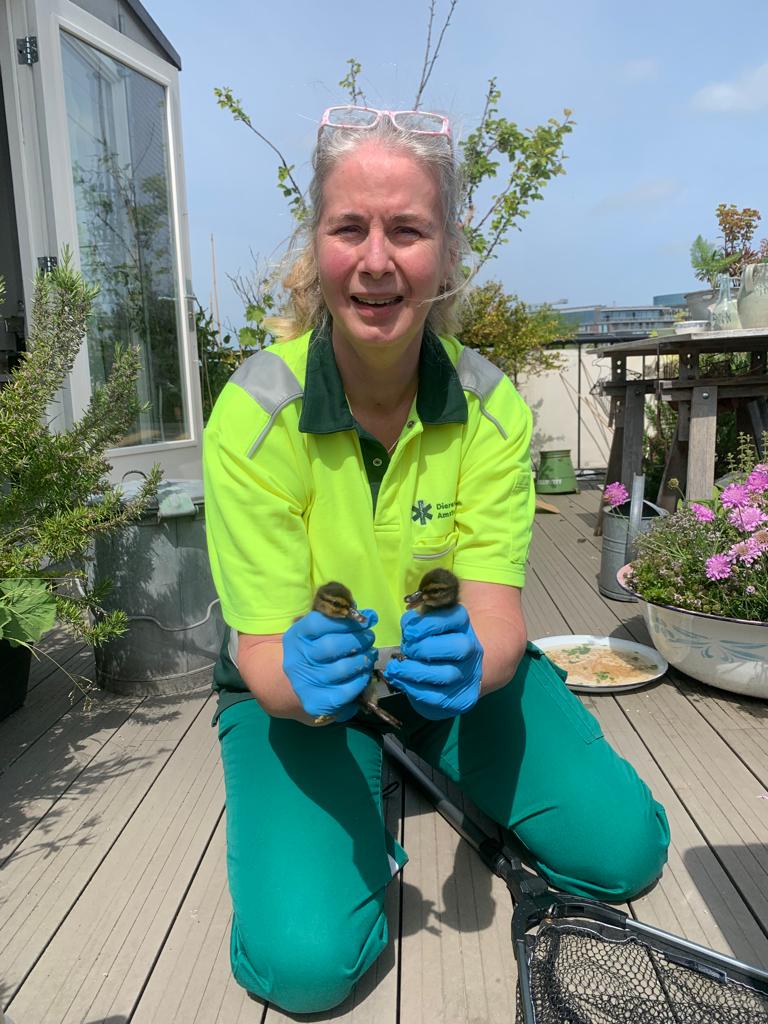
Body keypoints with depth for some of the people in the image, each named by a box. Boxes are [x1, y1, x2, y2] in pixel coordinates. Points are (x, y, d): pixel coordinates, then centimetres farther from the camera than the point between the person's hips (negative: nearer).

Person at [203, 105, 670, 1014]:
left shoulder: (493, 409, -14)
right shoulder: (254, 414, -22)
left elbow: (496, 608, -19)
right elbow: (262, 645, -21)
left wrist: (472, 662, -43)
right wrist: (302, 682, -44)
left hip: (454, 675, 3)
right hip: (299, 695, -2)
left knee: (625, 848, -10)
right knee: (305, 959, -21)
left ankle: (440, 774, 17)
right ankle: (369, 827, 13)